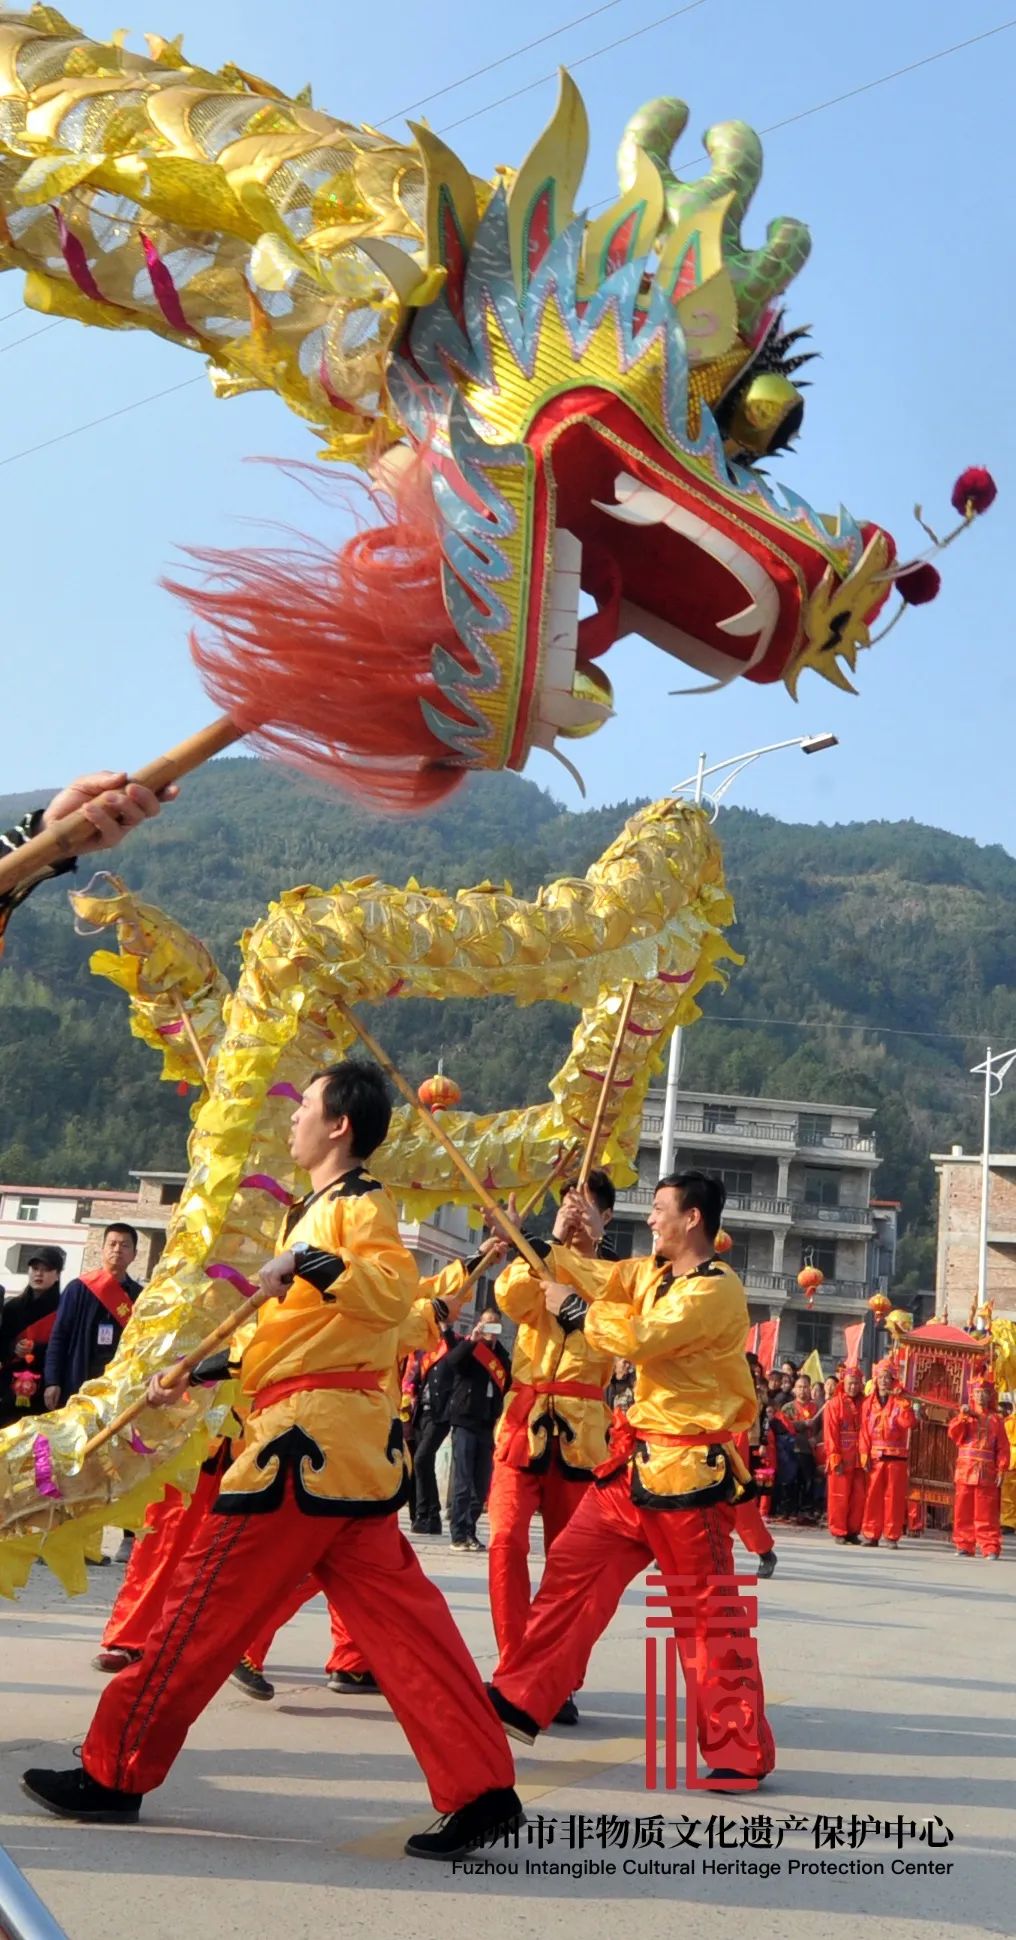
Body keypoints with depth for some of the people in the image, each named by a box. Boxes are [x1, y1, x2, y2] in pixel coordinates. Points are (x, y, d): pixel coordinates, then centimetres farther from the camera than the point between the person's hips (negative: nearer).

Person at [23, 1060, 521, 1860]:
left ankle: (115, 1773, 12)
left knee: (209, 1605, 0)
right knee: (399, 1616, 5)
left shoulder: (359, 1204, -8)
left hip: (314, 1440, -10)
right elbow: (283, 1337, 27)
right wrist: (195, 1377, 22)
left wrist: (307, 1264, -33)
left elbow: (395, 1290, -27)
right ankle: (480, 1787, 5)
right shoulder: (316, 1210, 22)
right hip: (341, 1440, 10)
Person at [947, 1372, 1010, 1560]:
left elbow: (1003, 1448, 1)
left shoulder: (996, 1420, 5)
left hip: (987, 1473, -2)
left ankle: (990, 1548, 1)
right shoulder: (965, 1416, 10)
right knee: (963, 1511, 3)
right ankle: (964, 1546, 10)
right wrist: (961, 1417, -18)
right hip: (965, 1471, 2)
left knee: (987, 1514, -2)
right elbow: (953, 1434, -5)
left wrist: (1002, 1470, -8)